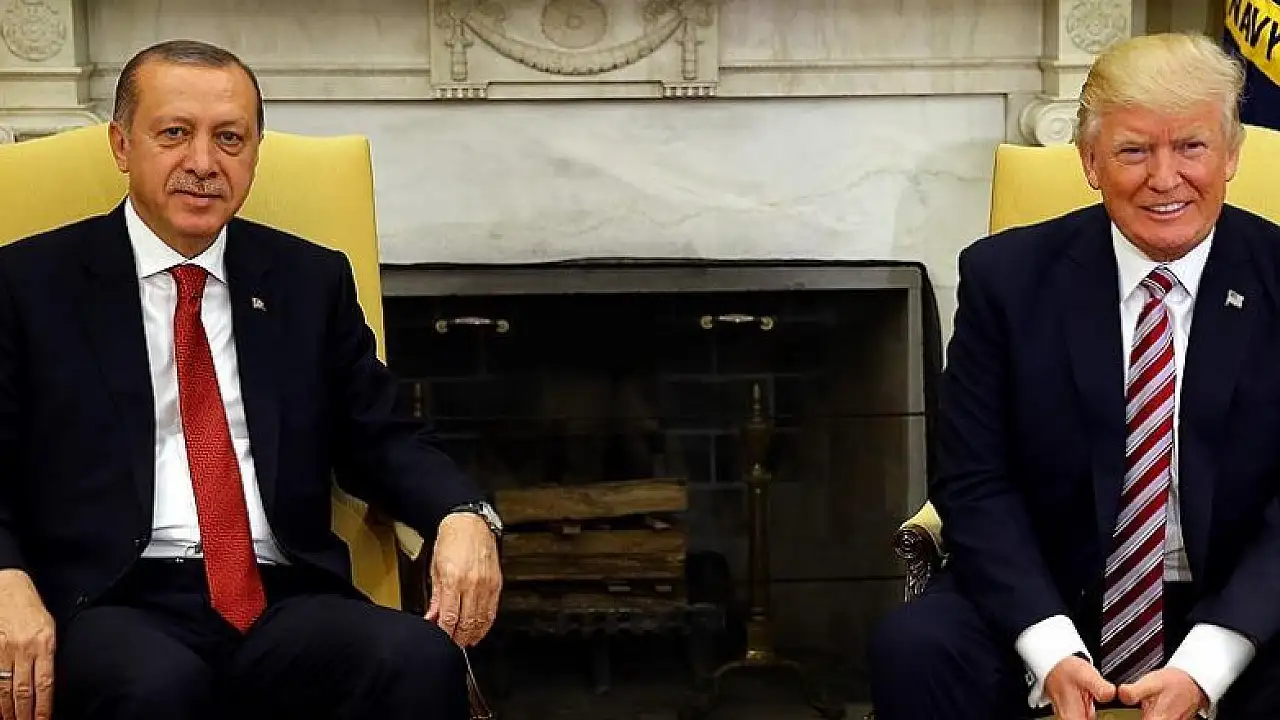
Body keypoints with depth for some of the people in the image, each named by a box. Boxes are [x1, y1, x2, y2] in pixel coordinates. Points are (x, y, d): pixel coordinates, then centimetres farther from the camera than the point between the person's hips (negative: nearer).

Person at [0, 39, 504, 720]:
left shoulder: (313, 281, 17)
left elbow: (380, 439, 16)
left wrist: (463, 514, -6)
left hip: (284, 599, 3)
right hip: (115, 602, -2)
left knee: (423, 660, -29)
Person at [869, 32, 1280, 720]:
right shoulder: (1005, 274, -3)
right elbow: (973, 482, -4)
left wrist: (1205, 663, -20)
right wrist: (1051, 647, -19)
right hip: (1046, 598, 1)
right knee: (909, 648, -26)